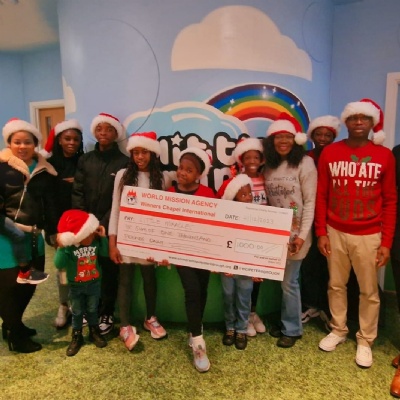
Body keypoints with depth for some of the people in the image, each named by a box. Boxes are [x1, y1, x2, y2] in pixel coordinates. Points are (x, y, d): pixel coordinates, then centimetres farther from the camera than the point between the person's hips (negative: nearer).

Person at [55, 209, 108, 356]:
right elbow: (59, 265, -31)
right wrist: (61, 248, -42)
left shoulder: (95, 240, -16)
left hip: (94, 283, 2)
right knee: (77, 312, 15)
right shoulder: (68, 246, -25)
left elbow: (105, 253, -10)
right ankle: (77, 336, 34)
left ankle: (94, 332, 39)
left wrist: (103, 238, -22)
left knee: (92, 309, 19)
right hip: (75, 285, -2)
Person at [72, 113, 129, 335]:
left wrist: (104, 224, -14)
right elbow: (77, 193, 4)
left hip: (110, 226, -2)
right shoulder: (85, 160, 9)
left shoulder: (124, 162, -2)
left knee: (110, 270, 6)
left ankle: (107, 313, 21)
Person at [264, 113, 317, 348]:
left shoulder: (305, 163, -10)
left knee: (289, 282, 3)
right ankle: (286, 322, 33)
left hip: (295, 233, -5)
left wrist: (302, 235, -17)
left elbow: (310, 202, -13)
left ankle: (292, 329, 23)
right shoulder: (269, 165, 7)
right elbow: (268, 201, 9)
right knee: (283, 280, 15)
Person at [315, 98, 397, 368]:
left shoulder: (384, 156, -2)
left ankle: (365, 341, 29)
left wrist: (386, 242, -4)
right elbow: (321, 195, 2)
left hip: (369, 235, -1)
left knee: (369, 291, 10)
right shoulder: (330, 153, -1)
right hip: (335, 233, 1)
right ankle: (338, 330, 34)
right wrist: (321, 232, -2)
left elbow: (390, 201, 0)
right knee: (336, 285, 14)